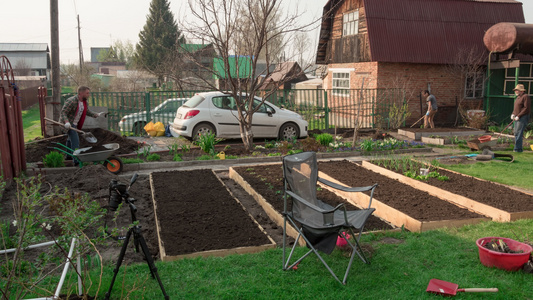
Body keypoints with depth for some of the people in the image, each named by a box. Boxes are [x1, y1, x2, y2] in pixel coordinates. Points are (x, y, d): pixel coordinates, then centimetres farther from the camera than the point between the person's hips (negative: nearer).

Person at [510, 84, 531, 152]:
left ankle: (518, 148, -11)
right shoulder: (518, 97, 18)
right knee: (516, 133, 10)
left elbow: (526, 108, -18)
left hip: (522, 118, -9)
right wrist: (513, 114, 5)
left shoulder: (525, 97, -11)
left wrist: (518, 116, -19)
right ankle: (518, 148, 15)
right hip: (517, 118, 10)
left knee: (518, 133, -12)